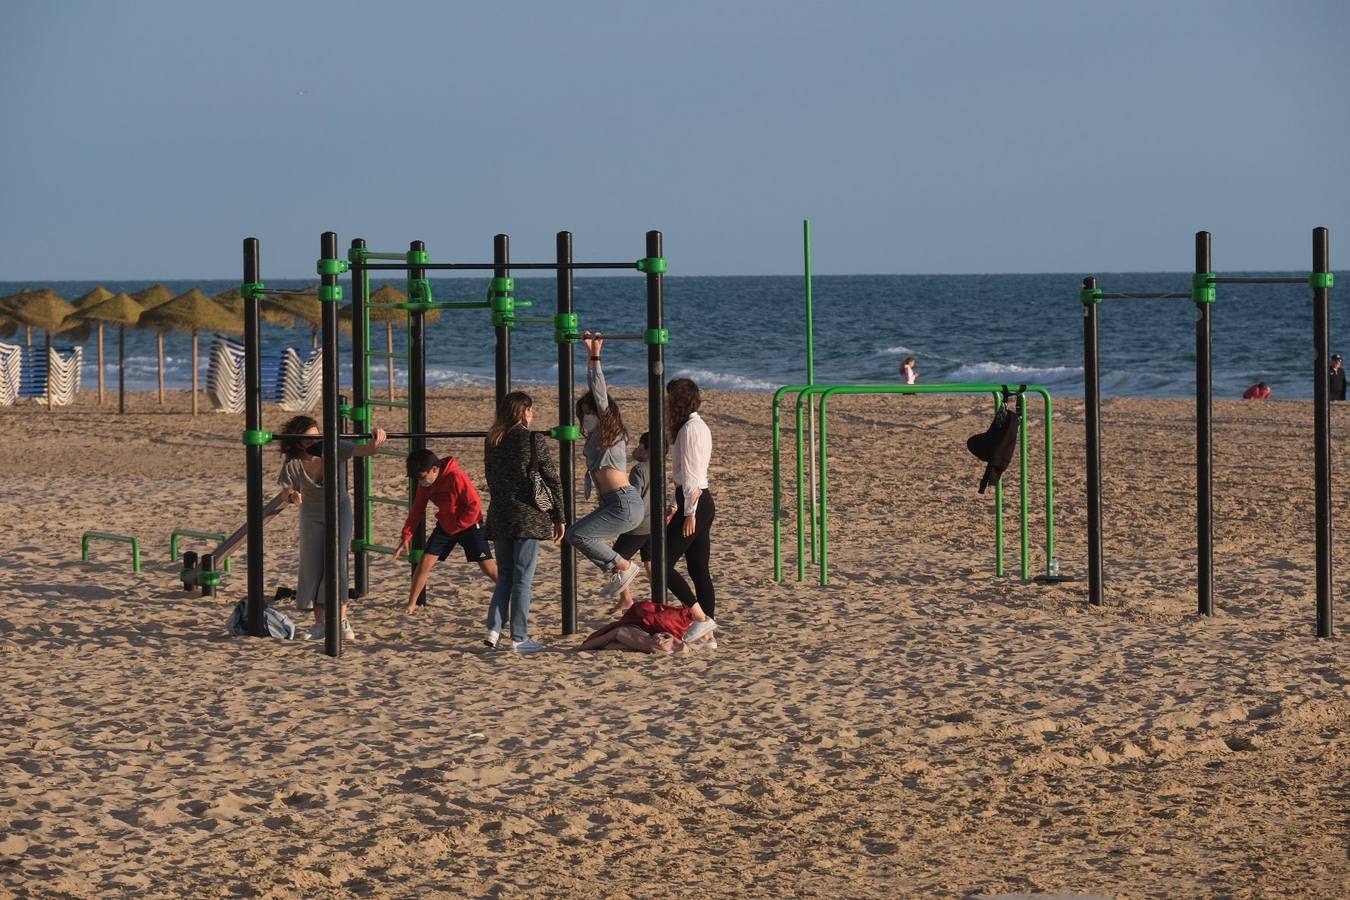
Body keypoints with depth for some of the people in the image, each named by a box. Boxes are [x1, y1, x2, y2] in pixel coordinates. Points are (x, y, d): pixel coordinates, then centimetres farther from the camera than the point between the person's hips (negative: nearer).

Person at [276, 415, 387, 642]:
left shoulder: (334, 449, -27)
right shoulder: (292, 463, -23)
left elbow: (365, 451, -38)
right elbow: (287, 491, -13)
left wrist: (375, 442, -62)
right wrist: (293, 495, -38)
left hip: (339, 511, -2)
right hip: (312, 515, 2)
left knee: (337, 563, -12)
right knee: (312, 567, -1)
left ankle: (343, 620, -3)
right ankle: (319, 623, 9)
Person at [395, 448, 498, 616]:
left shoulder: (456, 477, -26)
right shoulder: (424, 484, -5)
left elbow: (475, 505, -22)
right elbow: (417, 510, 3)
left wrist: (458, 526, -16)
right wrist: (406, 537, -3)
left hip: (469, 525, -6)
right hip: (445, 526, 6)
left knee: (489, 569, -7)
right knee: (424, 563, -4)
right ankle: (411, 605, 6)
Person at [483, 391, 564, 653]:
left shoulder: (492, 442, 6)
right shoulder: (535, 441, -8)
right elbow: (554, 481, -6)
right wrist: (559, 518, 2)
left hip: (499, 515, 5)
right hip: (528, 517, -5)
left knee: (504, 575, 15)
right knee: (523, 578, 0)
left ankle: (494, 629, 2)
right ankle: (519, 638, 2)